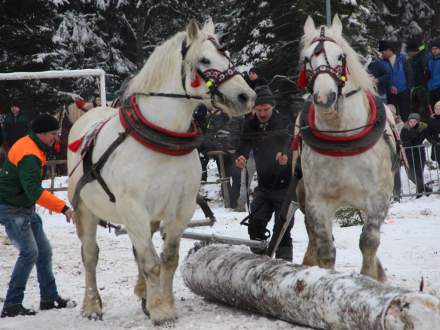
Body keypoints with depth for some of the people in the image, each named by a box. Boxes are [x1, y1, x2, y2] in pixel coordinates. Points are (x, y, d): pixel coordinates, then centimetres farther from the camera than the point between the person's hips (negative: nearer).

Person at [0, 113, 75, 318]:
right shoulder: (29, 155, -25)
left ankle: (49, 298, 22)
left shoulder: (32, 147, 8)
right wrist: (62, 208, -37)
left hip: (25, 208, 11)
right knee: (29, 252, -18)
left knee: (44, 251, 12)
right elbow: (34, 191, -35)